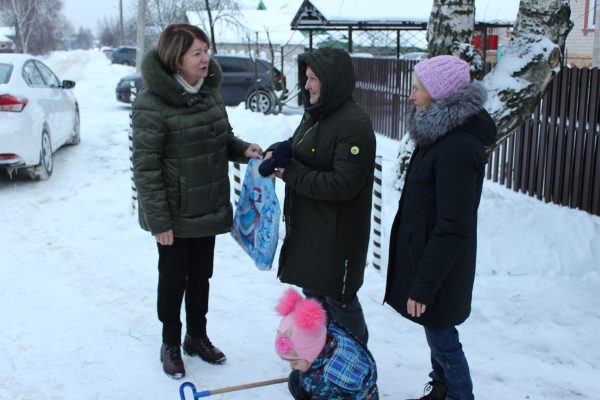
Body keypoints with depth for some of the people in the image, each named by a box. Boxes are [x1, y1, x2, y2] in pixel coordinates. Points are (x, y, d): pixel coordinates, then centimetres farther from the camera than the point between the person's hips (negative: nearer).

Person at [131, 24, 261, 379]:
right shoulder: (152, 104, -19)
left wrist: (242, 149, -6)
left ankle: (197, 336, 38)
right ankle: (171, 344, 31)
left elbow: (222, 138, 15)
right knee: (173, 280, 11)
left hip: (209, 210, 6)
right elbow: (146, 168, -18)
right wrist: (158, 220, -18)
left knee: (201, 276, 19)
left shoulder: (210, 92, 1)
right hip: (175, 215, -6)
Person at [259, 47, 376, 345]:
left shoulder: (355, 123, -21)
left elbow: (344, 184, -26)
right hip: (306, 228, 9)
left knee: (339, 299, 6)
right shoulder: (315, 115, 8)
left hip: (337, 234, -9)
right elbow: (296, 148, 19)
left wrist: (290, 174, -20)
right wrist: (276, 152, -6)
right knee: (313, 293, 21)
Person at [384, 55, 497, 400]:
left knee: (442, 338, 6)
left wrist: (423, 285, -21)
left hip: (439, 264, -10)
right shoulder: (445, 133, 6)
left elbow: (453, 227, -25)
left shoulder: (458, 147, -25)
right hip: (427, 253, 10)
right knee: (438, 334, 23)